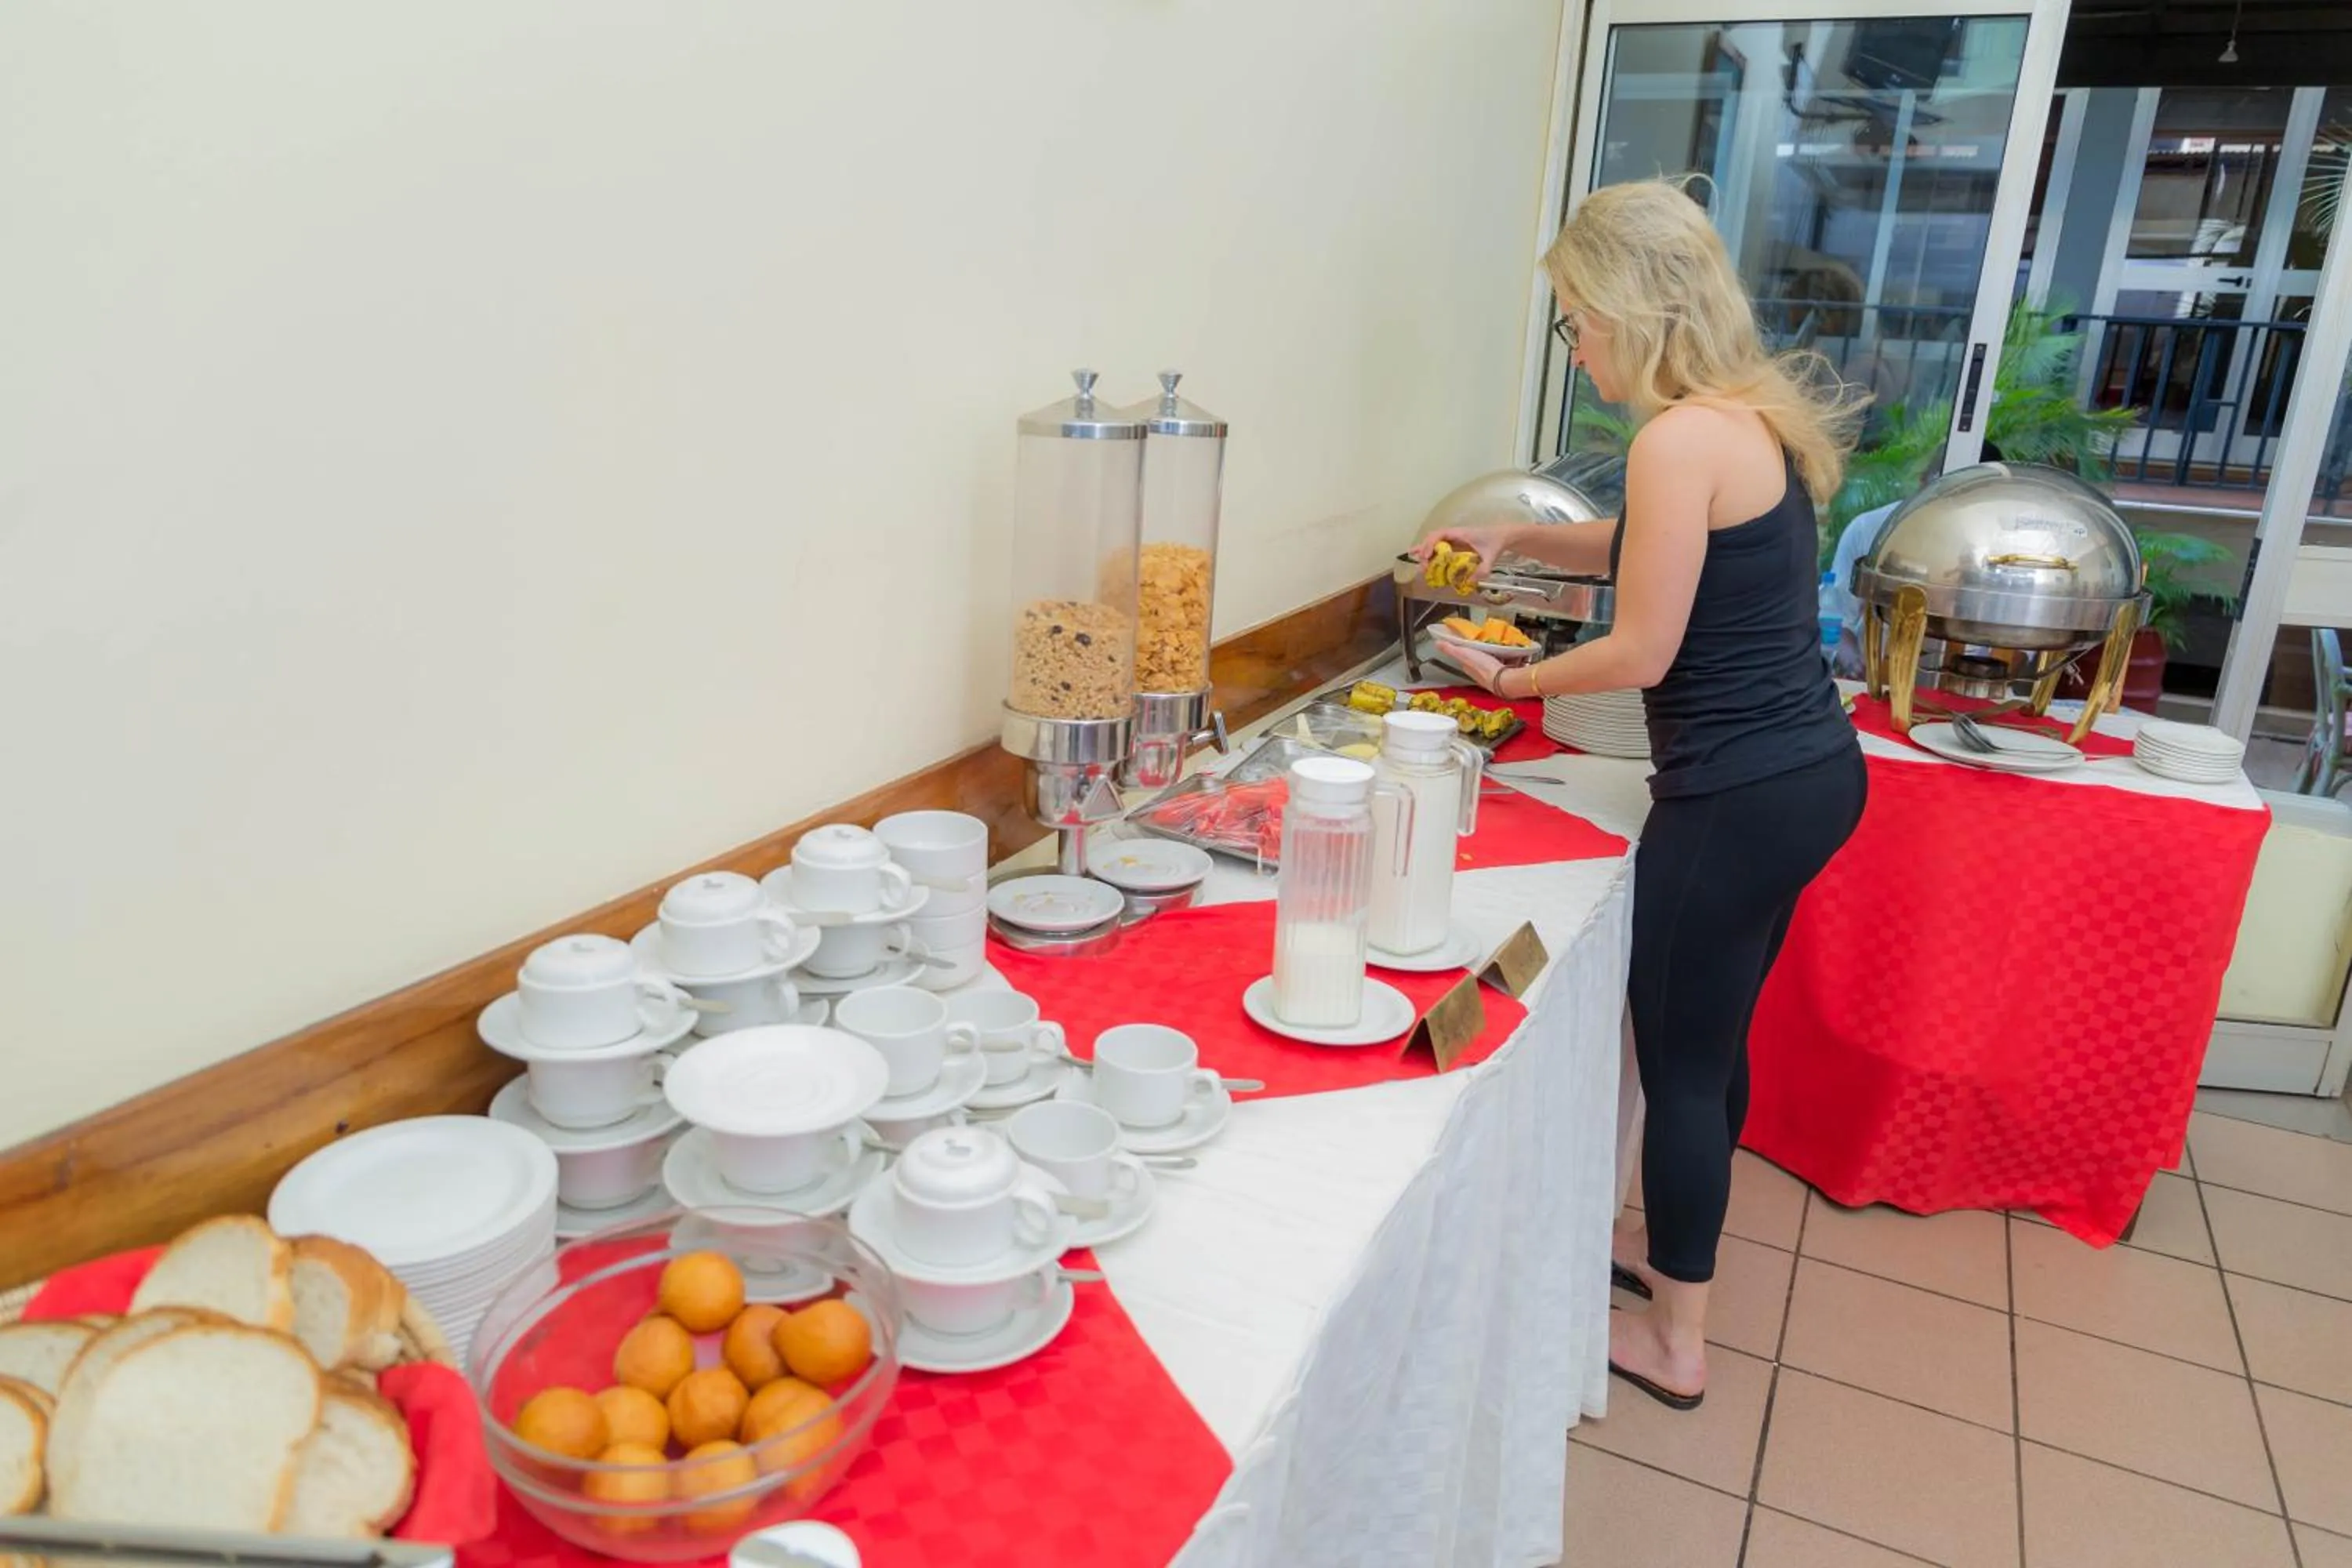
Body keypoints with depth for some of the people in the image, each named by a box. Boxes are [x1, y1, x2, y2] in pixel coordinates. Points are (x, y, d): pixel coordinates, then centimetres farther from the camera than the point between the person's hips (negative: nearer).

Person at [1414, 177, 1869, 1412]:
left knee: (1680, 1058, 6)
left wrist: (1515, 680, -1)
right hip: (1808, 770, 9)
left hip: (1736, 797, -9)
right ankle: (1672, 1247, 42)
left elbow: (1642, 651, -17)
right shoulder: (1753, 417, 10)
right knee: (1713, 1036, 22)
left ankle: (1675, 1340, 23)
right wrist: (1515, 541, 18)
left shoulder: (1681, 437, -19)